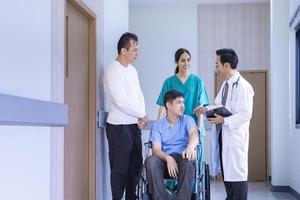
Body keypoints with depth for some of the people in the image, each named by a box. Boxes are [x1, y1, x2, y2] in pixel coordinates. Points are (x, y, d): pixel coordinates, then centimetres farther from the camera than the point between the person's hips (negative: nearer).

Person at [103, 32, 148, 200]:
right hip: (119, 126, -8)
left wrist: (141, 118, -2)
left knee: (135, 165, 11)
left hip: (134, 125, 8)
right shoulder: (113, 71, -13)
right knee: (120, 167, -2)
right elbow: (121, 101, -19)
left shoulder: (132, 70, 13)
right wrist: (143, 115, -9)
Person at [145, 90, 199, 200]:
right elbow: (156, 150, 0)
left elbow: (194, 134, -12)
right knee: (151, 161, -32)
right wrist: (168, 158, -24)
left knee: (187, 161, -36)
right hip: (165, 159, 1)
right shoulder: (158, 125, 12)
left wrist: (191, 147, -38)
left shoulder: (188, 120, 11)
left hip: (182, 158, -1)